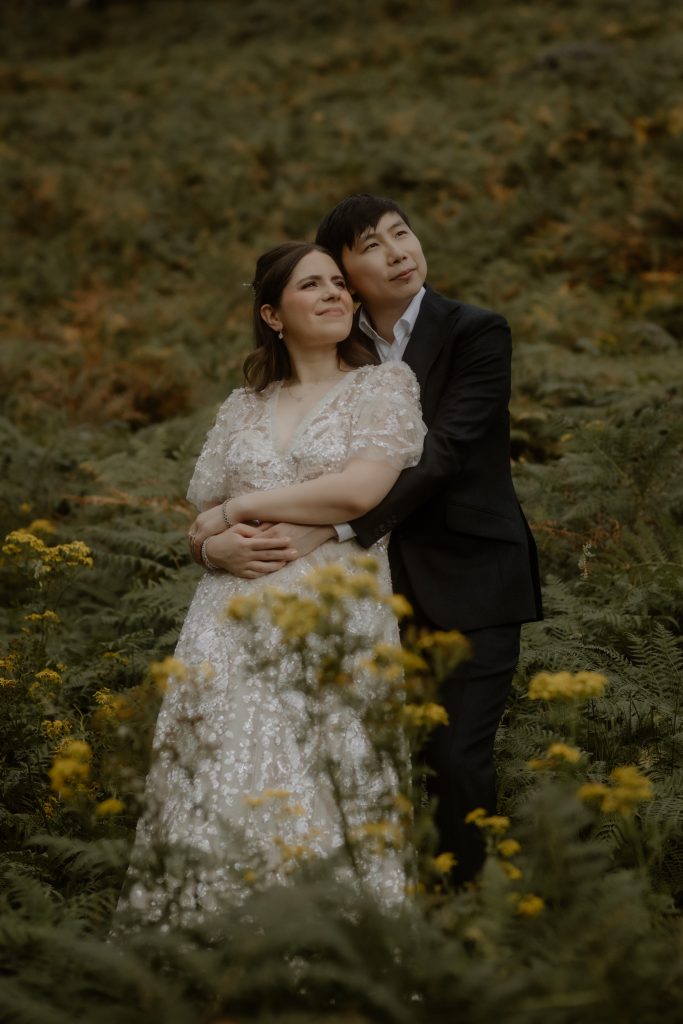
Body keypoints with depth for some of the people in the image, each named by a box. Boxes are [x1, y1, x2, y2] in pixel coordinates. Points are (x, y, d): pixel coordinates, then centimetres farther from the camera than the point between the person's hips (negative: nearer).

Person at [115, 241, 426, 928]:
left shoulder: (384, 385, 8)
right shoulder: (242, 409, 20)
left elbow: (359, 490, -9)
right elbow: (199, 526, 20)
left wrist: (238, 509, -2)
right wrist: (220, 544, -5)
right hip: (233, 631, 4)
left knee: (319, 801, -13)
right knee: (219, 789, -8)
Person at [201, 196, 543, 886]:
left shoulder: (477, 334, -7)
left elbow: (442, 455, -19)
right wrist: (221, 537, -20)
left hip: (470, 577, -4)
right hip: (385, 578, 4)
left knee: (458, 756, -8)